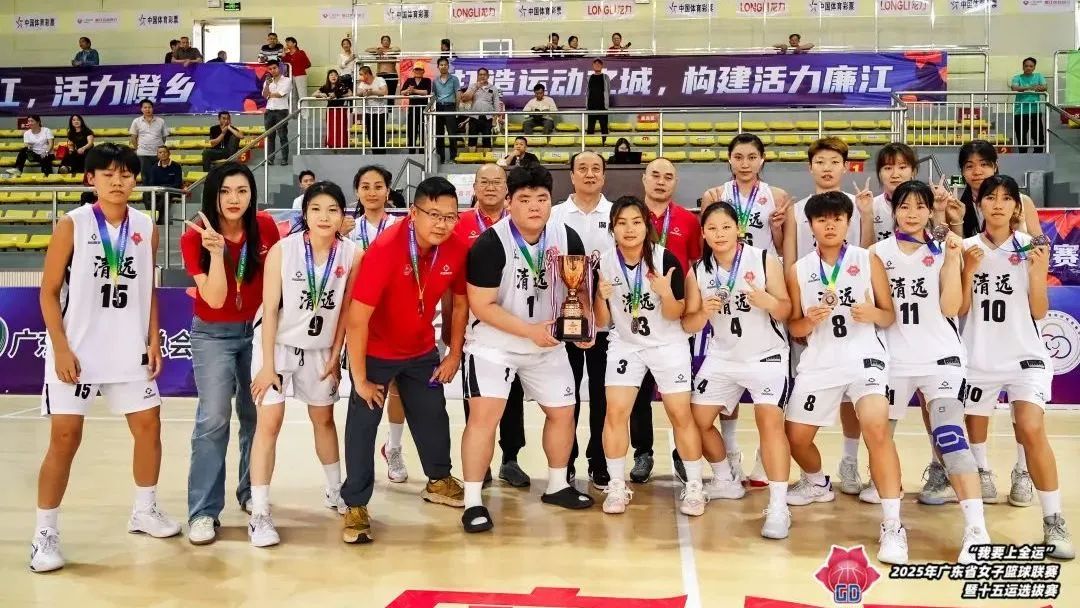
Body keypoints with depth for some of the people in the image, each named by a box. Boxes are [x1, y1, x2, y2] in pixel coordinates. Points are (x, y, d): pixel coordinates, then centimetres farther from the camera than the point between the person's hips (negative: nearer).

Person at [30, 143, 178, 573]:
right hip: (76, 352, -4)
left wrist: (153, 339, 4)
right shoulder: (72, 225, -7)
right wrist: (61, 347, -13)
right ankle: (45, 531, 7)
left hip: (129, 351, 4)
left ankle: (145, 509, 28)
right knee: (65, 438, -2)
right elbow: (49, 291, -6)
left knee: (149, 426, 10)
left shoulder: (146, 228, 4)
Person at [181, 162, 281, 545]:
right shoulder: (194, 238, -15)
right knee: (213, 419, -12)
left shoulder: (265, 227, -9)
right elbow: (215, 299, -23)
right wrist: (216, 250, -33)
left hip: (257, 330, 3)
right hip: (213, 335, -3)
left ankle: (251, 492, 26)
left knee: (256, 414, 9)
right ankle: (203, 511, -6)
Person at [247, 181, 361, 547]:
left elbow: (346, 310, -2)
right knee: (269, 423, -8)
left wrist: (335, 356, 1)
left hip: (319, 350, 3)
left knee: (323, 419, 18)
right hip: (276, 344, -3)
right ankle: (259, 514, -4)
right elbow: (270, 309, -16)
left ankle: (335, 491, 38)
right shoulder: (282, 250, -18)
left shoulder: (352, 255, -11)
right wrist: (267, 364, -17)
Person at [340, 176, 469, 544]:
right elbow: (357, 317, -28)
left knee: (433, 415, 17)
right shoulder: (385, 249, -31)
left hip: (421, 350, 5)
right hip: (375, 351, -5)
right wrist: (360, 378, -23)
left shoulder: (457, 249, -16)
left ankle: (439, 481, 39)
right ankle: (356, 506, 7)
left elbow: (460, 302, 3)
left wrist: (454, 354, 6)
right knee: (363, 424, -3)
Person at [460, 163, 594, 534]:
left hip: (548, 345, 5)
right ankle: (473, 502, -5)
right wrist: (530, 330, -26)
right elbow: (481, 306, -21)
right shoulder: (491, 243, -22)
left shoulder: (567, 239, -7)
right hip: (494, 344, -5)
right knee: (484, 416, -15)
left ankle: (557, 485, 34)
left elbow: (580, 288, 7)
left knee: (563, 412, 13)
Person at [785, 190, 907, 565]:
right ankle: (818, 484, 46)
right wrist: (810, 320, -14)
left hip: (864, 357, -3)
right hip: (819, 363, 4)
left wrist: (874, 314, -19)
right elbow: (794, 328, 8)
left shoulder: (869, 261, 1)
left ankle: (892, 526, -21)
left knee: (876, 427, -27)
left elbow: (890, 316, 4)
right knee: (796, 437, 11)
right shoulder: (799, 270, 5)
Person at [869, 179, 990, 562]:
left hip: (940, 356, -2)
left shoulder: (943, 251, 2)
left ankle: (977, 530, -22)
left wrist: (952, 259, -12)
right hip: (895, 357, 2)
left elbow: (950, 308, -8)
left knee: (950, 436, -17)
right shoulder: (880, 252, 3)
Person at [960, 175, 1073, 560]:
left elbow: (1038, 313, -1)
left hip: (1024, 355, -2)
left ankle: (1054, 522, -11)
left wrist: (1037, 271, -15)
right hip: (979, 356, 2)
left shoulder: (1031, 247, -1)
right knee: (975, 424, 13)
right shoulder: (967, 248, 2)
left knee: (1032, 430, -17)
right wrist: (969, 269, -12)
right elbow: (960, 309, 1)